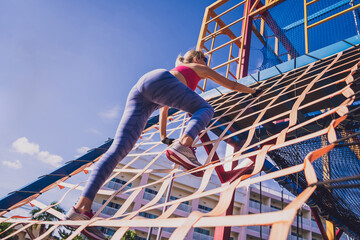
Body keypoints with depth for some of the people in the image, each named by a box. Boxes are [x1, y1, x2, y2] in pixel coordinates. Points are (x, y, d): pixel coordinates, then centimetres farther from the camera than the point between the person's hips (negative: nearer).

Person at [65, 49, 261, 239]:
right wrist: (252, 91, 55)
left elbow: (164, 107, 48)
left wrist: (163, 136, 53)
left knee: (119, 148, -9)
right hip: (158, 80, -6)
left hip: (137, 91, 6)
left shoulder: (176, 70, 46)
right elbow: (231, 85, 38)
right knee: (205, 108, 4)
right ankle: (182, 145, -26)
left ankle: (82, 206, -21)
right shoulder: (199, 68, 30)